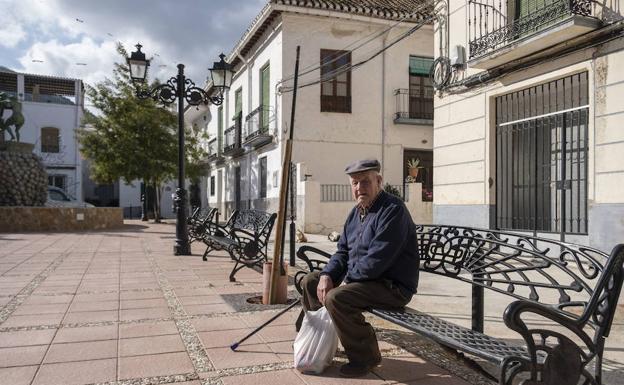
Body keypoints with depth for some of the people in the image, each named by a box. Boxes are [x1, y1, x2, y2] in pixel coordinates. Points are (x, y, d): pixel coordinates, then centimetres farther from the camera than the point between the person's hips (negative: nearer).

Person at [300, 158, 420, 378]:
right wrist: (327, 275, -7)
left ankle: (365, 358, -10)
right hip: (357, 277, 10)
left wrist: (346, 278, -14)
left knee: (336, 298, -29)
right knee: (310, 281, 10)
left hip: (392, 286, -9)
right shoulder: (356, 212, 10)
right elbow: (343, 251, 12)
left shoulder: (392, 210, -20)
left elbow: (376, 260, -27)